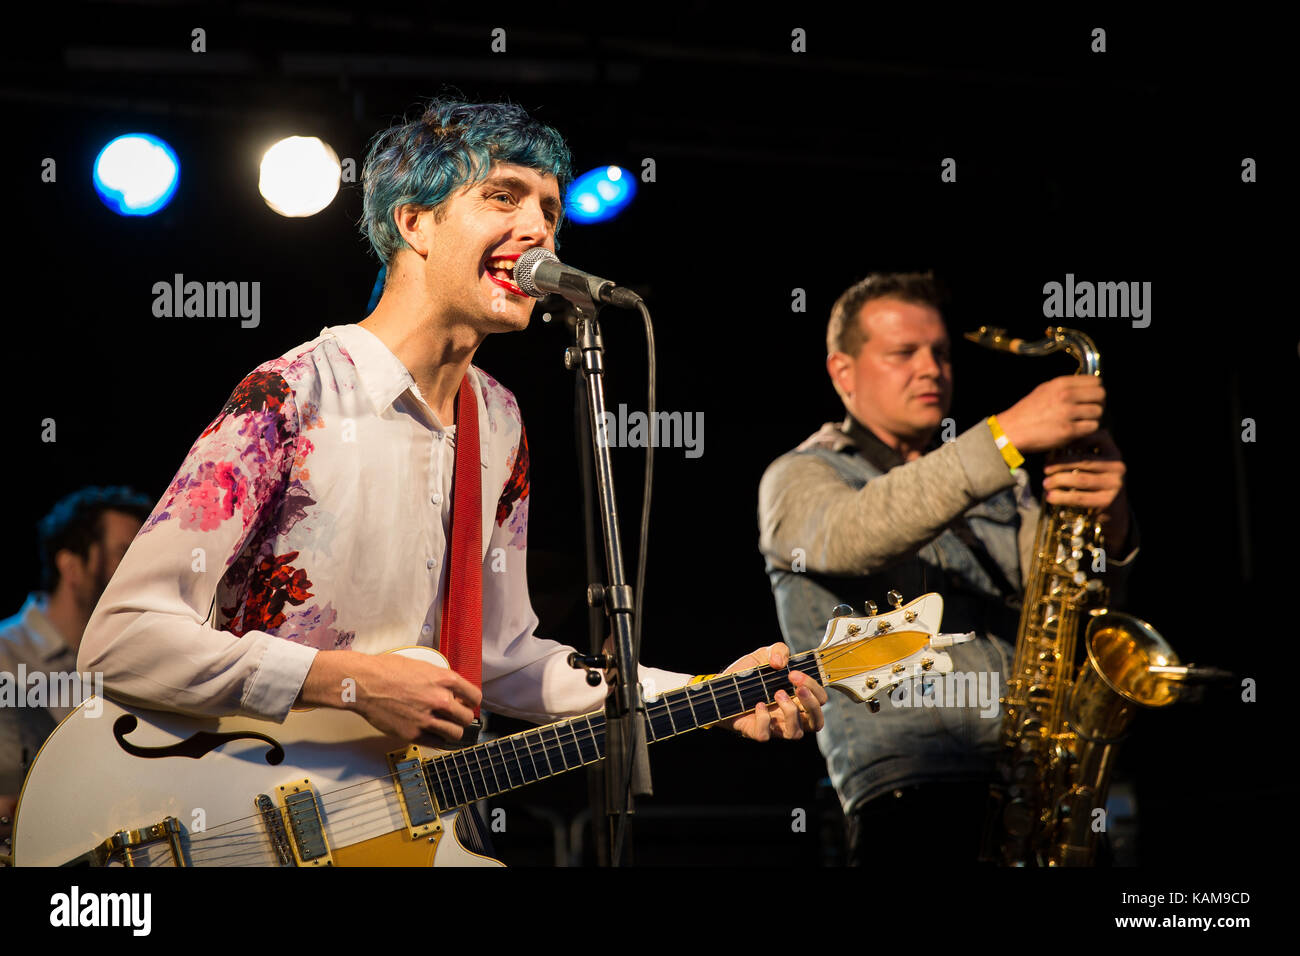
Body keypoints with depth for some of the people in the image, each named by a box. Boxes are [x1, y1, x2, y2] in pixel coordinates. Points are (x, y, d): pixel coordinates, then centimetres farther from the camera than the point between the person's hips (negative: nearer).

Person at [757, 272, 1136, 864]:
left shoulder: (997, 488, 27)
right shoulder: (799, 478, 10)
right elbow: (849, 536, -14)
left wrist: (1109, 526, -11)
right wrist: (1006, 435, -23)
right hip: (911, 786, -5)